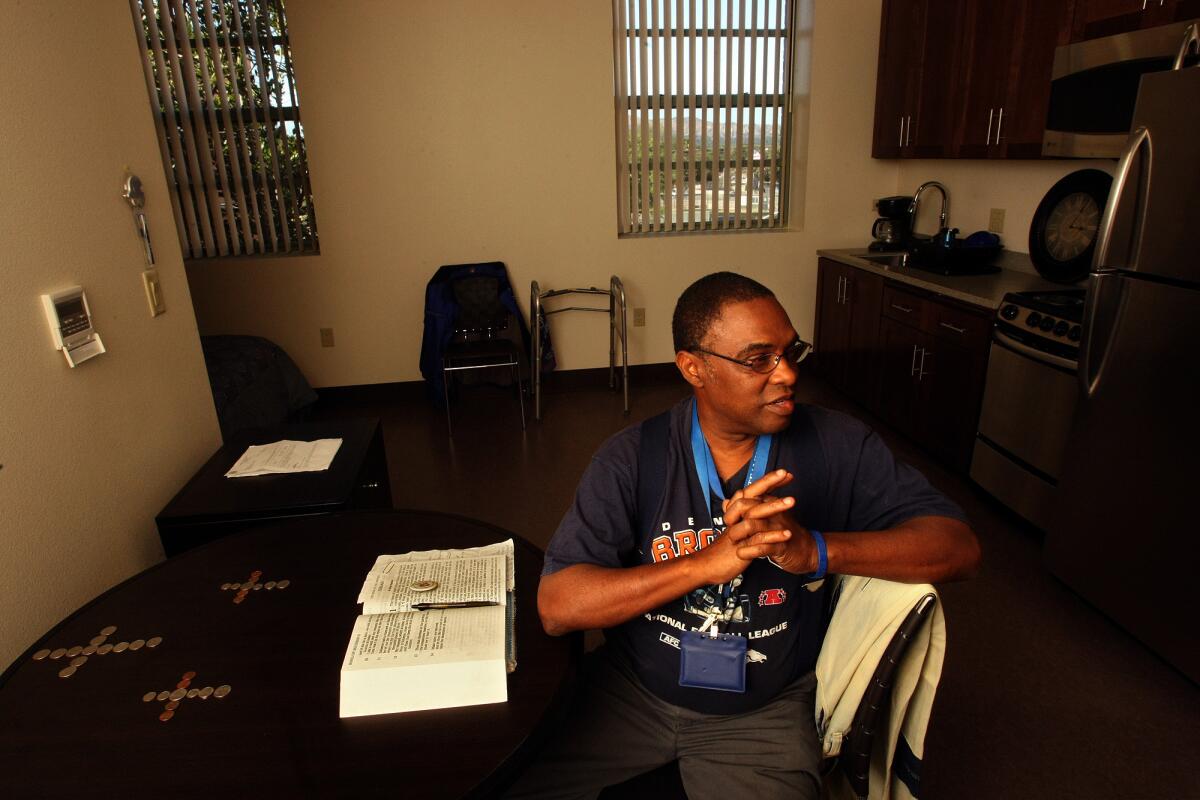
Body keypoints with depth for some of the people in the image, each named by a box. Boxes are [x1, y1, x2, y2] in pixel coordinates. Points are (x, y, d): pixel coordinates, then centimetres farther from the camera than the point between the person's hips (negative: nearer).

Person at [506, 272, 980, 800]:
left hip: (764, 713, 1)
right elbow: (556, 607, -19)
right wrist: (707, 562, -32)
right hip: (631, 690, 0)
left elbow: (959, 547, -12)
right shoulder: (632, 458, -13)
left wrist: (816, 551, -30)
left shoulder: (838, 448, -9)